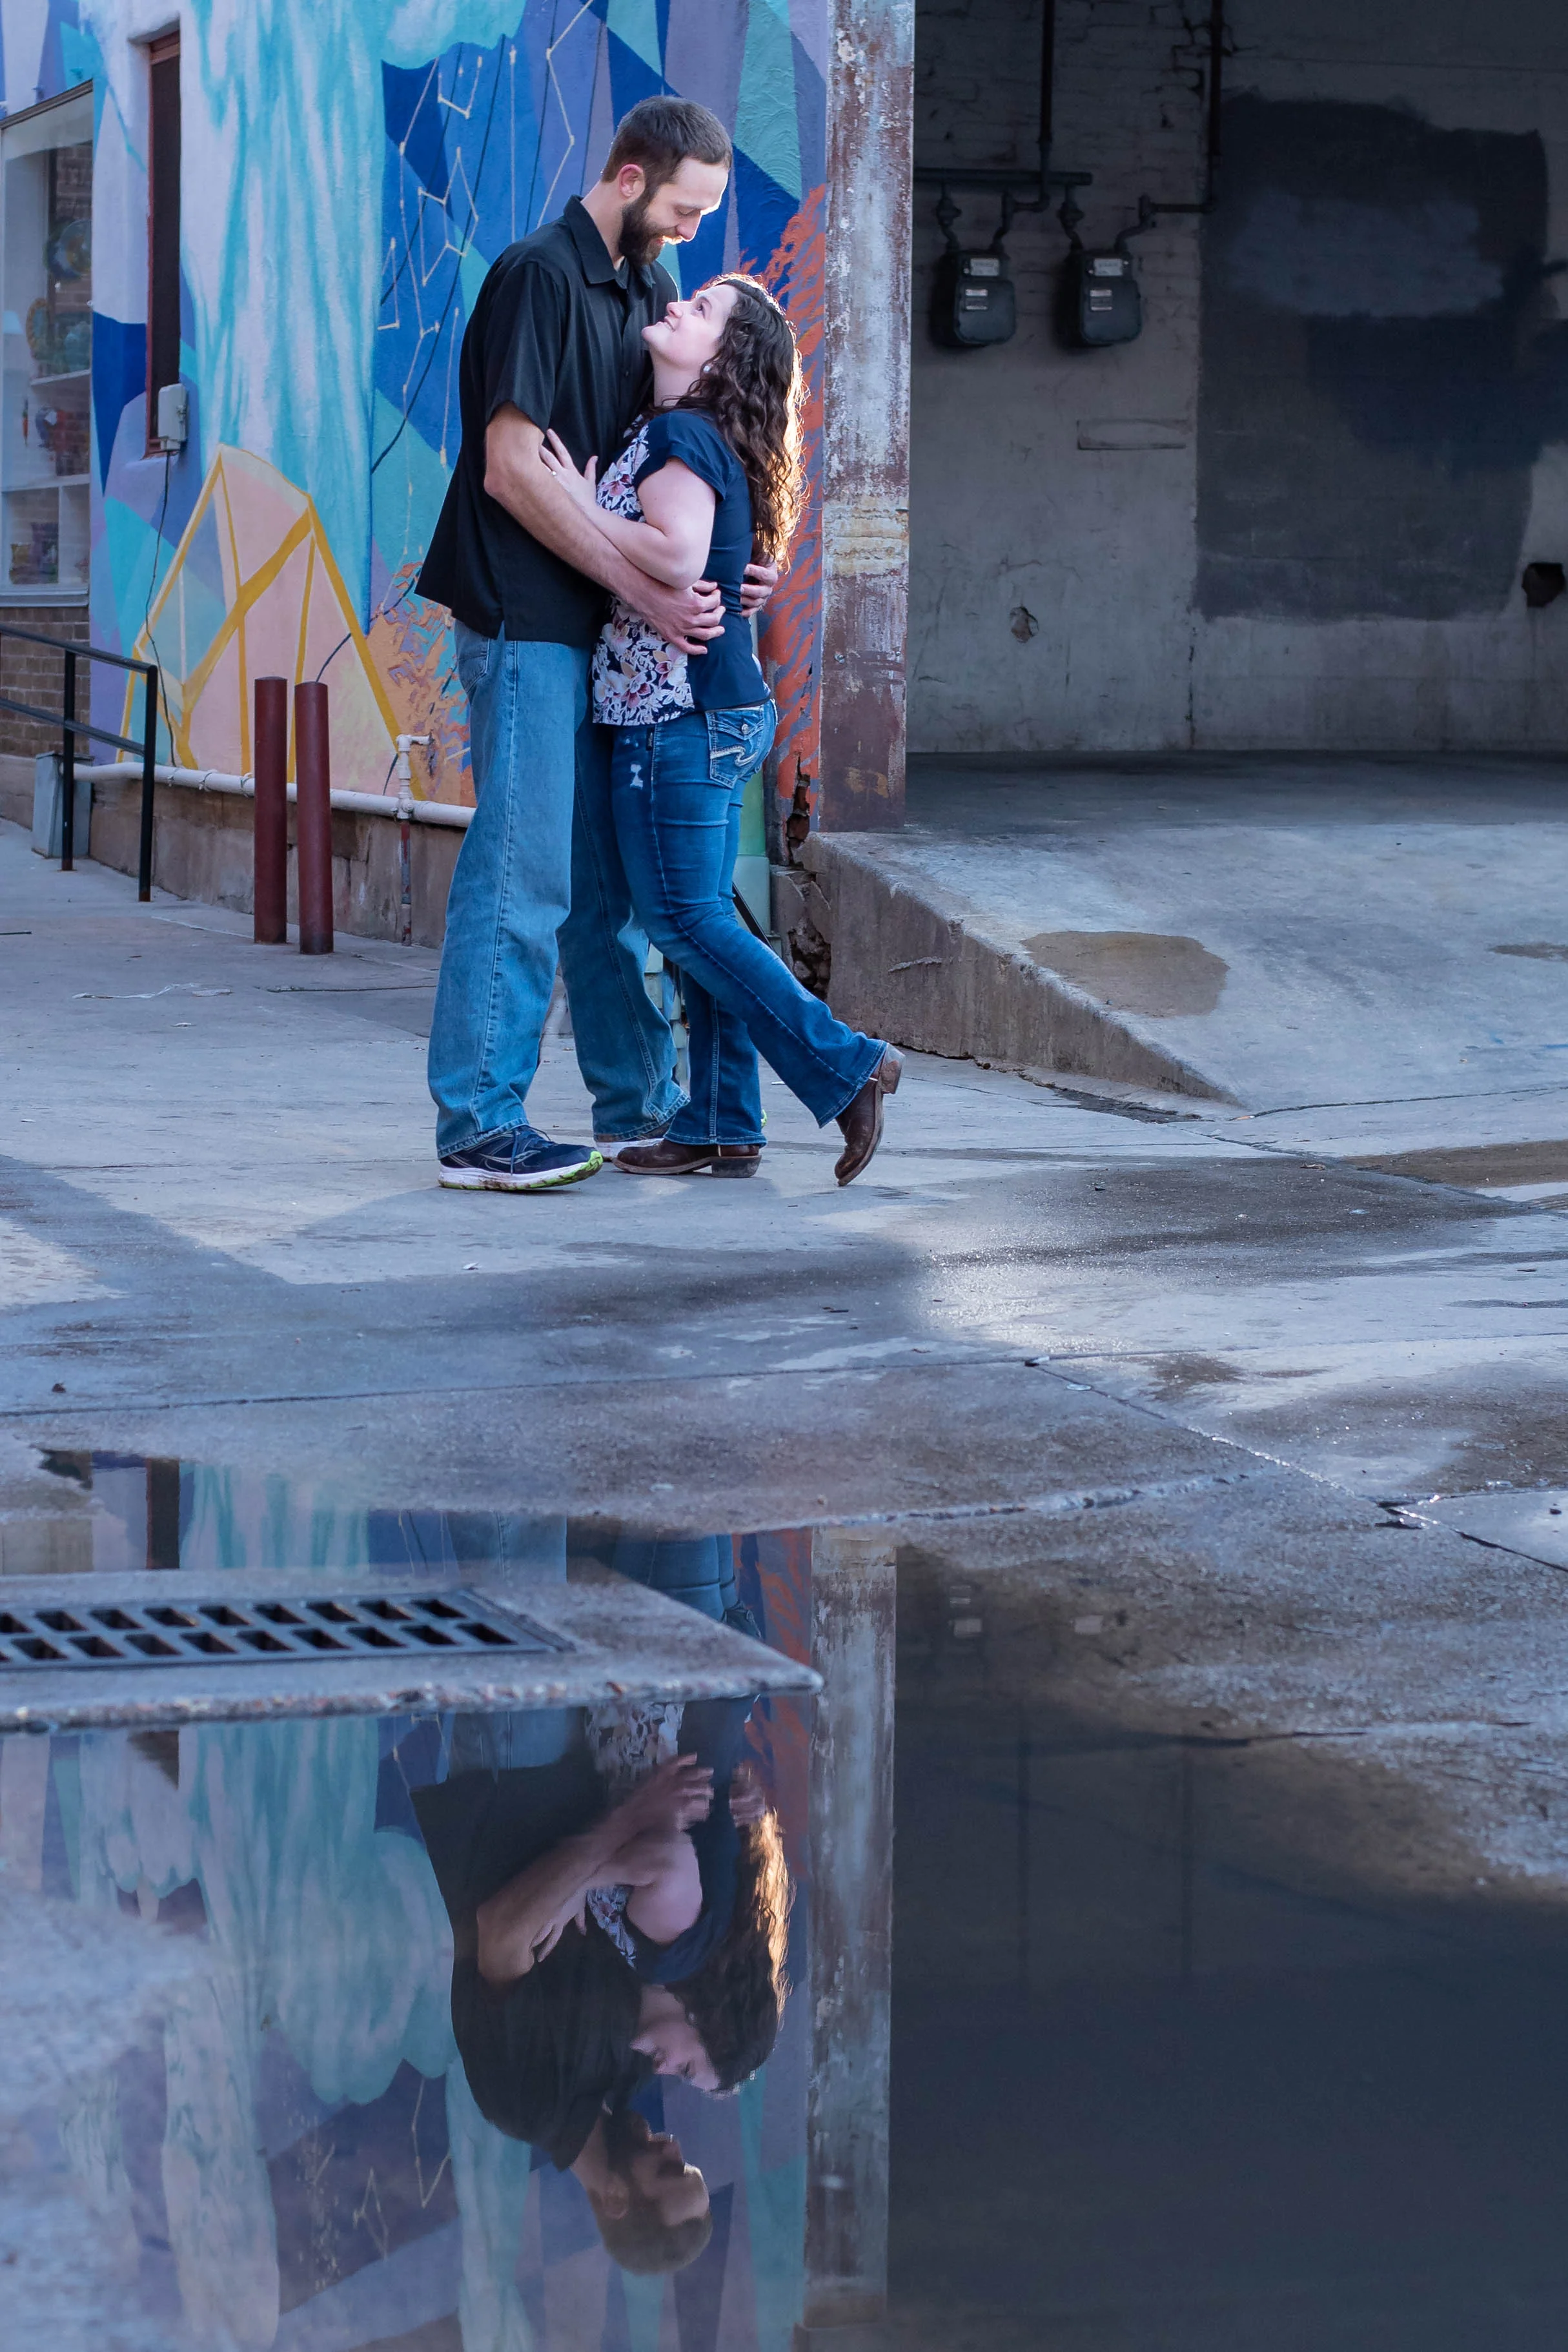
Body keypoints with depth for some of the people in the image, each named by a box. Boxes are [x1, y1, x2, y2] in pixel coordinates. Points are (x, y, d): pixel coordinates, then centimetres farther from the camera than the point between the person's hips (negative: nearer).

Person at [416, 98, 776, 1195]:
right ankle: (479, 1126, -5)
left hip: (605, 629, 9)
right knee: (523, 870, -8)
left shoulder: (648, 286, 15)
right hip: (527, 620, -9)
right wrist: (644, 589, -19)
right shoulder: (539, 277, -12)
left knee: (610, 878, 14)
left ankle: (639, 1102, 22)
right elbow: (513, 470, -18)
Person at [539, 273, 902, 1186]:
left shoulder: (681, 436, -12)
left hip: (683, 713, -10)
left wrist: (584, 508, -15)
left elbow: (676, 556, -25)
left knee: (684, 917, -6)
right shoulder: (678, 433, 17)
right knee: (701, 916, 10)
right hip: (720, 713, 10)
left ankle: (847, 1066, -4)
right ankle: (722, 1128, 12)